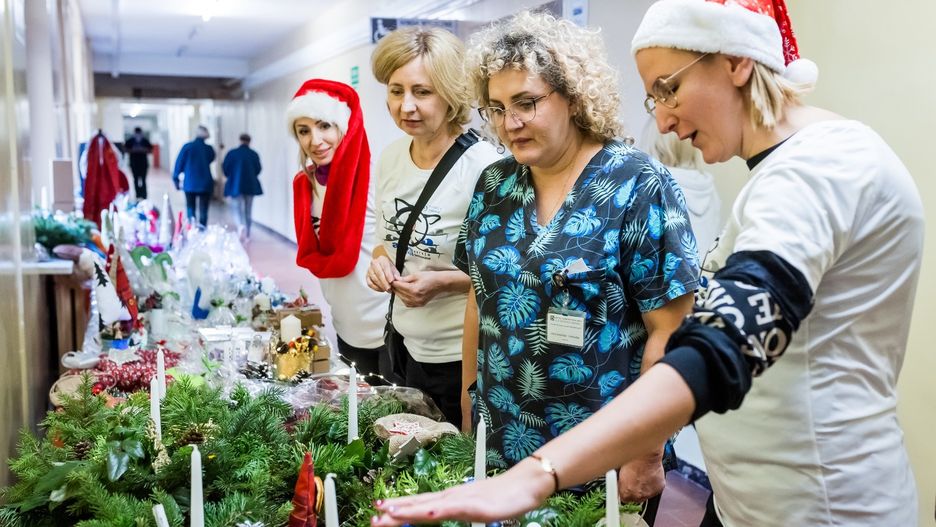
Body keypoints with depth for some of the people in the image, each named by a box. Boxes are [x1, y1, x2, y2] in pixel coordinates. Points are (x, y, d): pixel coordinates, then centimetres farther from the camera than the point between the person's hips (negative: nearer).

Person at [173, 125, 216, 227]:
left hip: (190, 184, 0)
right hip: (205, 184, 0)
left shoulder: (187, 147, -8)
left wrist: (176, 180, 5)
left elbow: (179, 164, -4)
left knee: (190, 209, 12)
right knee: (203, 210, 4)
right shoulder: (209, 149, -3)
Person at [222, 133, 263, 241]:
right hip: (251, 185, 1)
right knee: (248, 210, 10)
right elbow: (258, 169, 0)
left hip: (237, 184, -1)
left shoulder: (232, 153, -3)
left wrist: (231, 177, 17)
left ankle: (242, 223, -26)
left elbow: (225, 167, -2)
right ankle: (247, 234, 13)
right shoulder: (254, 154, -3)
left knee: (241, 206, 5)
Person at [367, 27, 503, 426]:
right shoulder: (389, 157, 2)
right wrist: (381, 260, -5)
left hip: (466, 357, -6)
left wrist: (444, 282, -23)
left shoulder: (483, 166, -19)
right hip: (409, 347, 7)